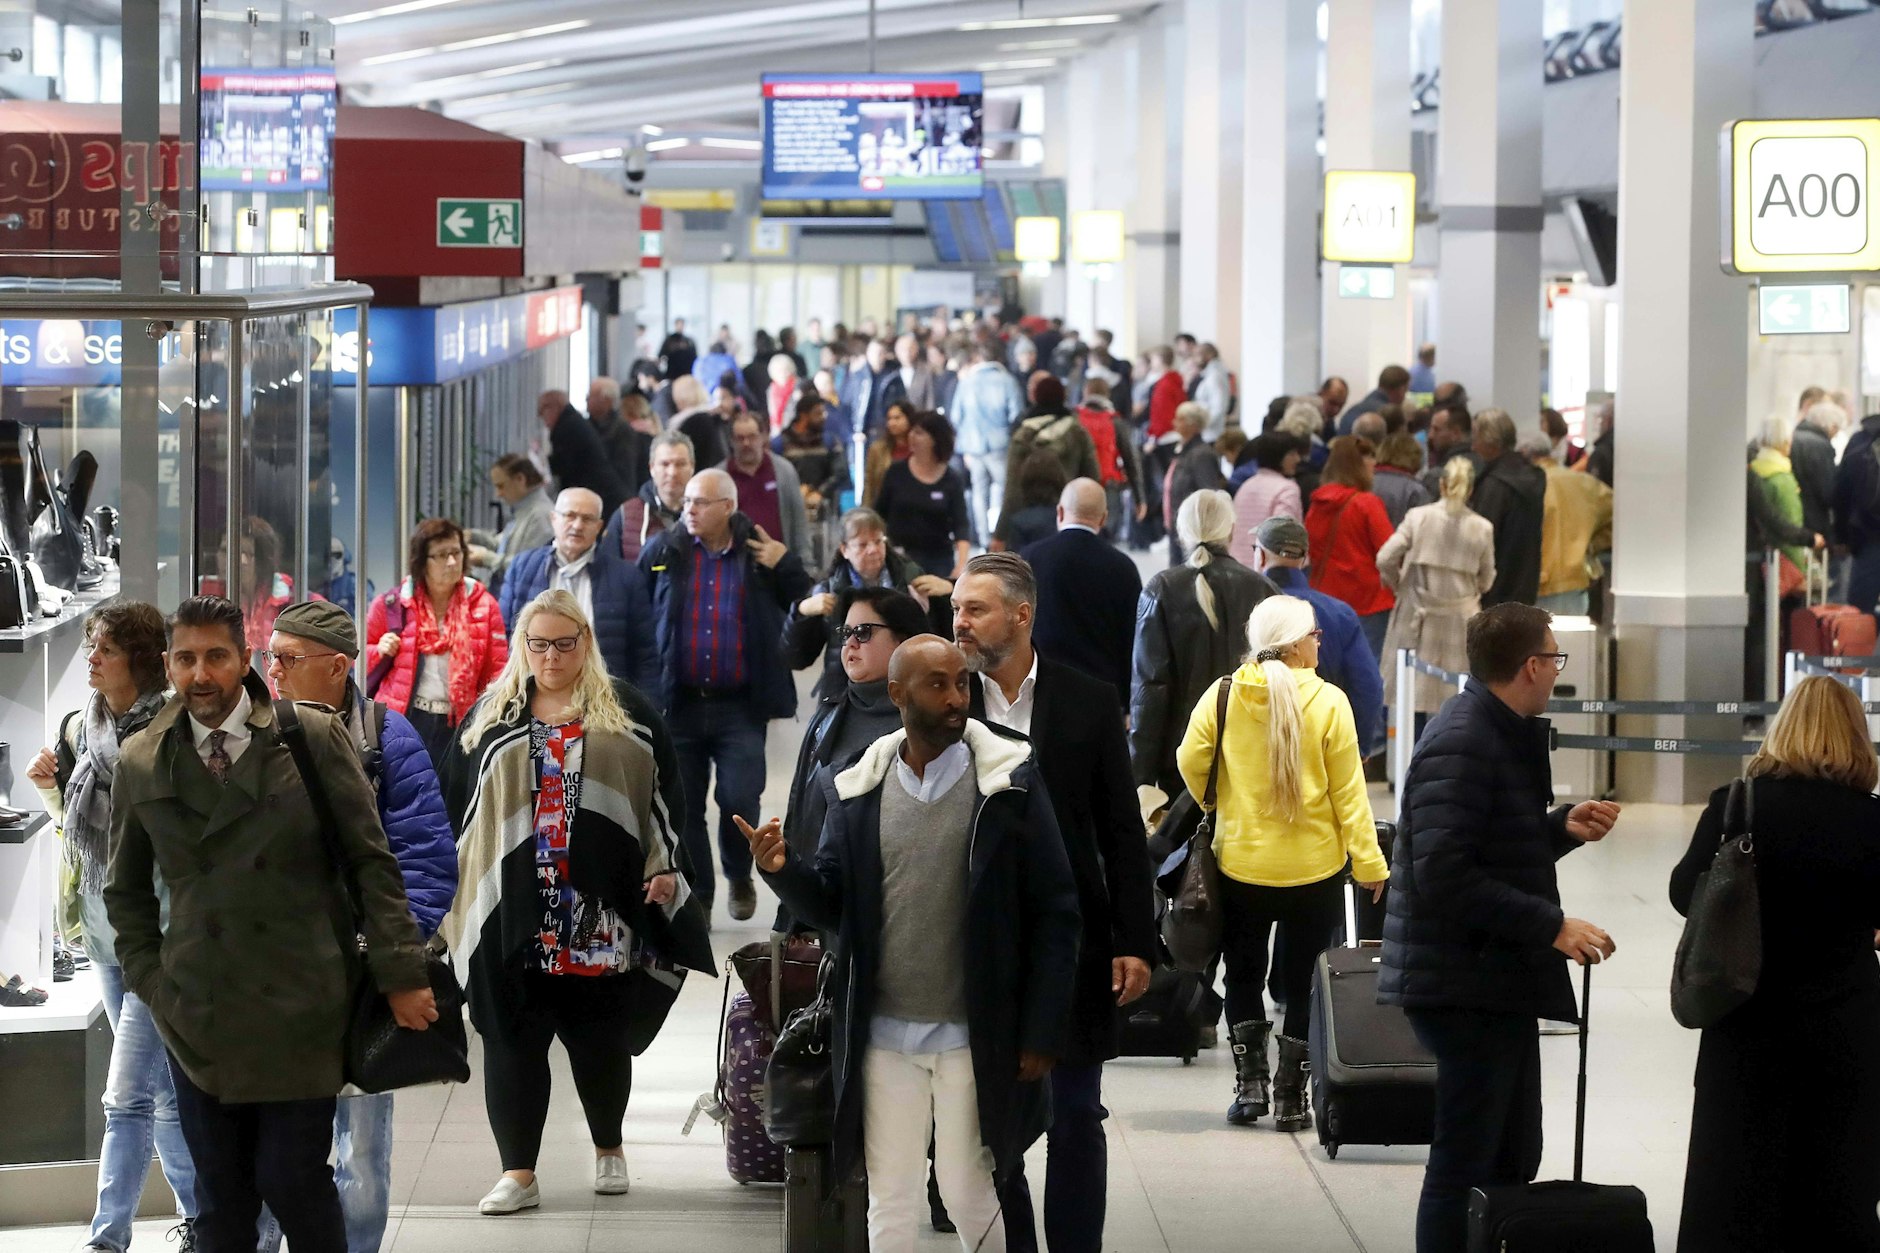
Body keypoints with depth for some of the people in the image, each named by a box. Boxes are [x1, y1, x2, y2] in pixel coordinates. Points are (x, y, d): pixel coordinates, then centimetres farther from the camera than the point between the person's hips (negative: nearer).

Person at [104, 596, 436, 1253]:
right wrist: (151, 980, 5)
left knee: (293, 1179, -5)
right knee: (220, 1198, 6)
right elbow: (126, 891, 17)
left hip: (301, 1006, -2)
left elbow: (372, 861, -1)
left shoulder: (316, 738, -1)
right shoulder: (140, 762, 6)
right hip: (198, 1017, 2)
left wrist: (401, 975, -5)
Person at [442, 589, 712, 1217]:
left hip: (602, 913, -1)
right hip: (512, 914, 1)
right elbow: (458, 809, 12)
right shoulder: (491, 718, 10)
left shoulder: (628, 713, 7)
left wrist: (666, 870, -3)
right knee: (512, 1039, -2)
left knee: (600, 1035, 6)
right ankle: (518, 1172, 3)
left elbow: (665, 796, 6)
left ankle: (608, 1149, 28)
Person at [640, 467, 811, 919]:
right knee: (685, 808, 6)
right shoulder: (664, 551, 3)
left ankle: (739, 877, 22)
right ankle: (696, 897, 20)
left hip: (740, 707, -1)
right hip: (679, 704, 1)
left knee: (739, 800, -6)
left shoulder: (761, 555, 1)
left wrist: (786, 567, -12)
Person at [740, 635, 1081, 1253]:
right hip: (884, 1037, 2)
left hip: (974, 1038, -2)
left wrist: (1042, 1033, -8)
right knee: (889, 1202, 10)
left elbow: (1054, 911, -5)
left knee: (968, 1192, 7)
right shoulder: (856, 791, 3)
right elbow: (831, 907, 6)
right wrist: (785, 870, -16)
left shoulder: (1010, 781, -5)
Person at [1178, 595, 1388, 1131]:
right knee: (1302, 982, 11)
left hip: (1240, 865, 1)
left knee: (1243, 974, 19)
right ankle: (1290, 1096, 13)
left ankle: (1250, 1081, 11)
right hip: (1315, 869, -1)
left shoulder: (1222, 696, -8)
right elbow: (1347, 790, -10)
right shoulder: (1328, 702, -12)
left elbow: (1191, 762, -5)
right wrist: (1369, 862, -3)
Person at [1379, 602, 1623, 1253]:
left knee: (1512, 1161, 17)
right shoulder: (1461, 745, -19)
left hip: (1499, 982, 11)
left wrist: (1563, 828, 7)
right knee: (1466, 1167, -5)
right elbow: (1445, 876, -26)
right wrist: (1551, 926, -24)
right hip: (1468, 984, -11)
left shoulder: (1503, 735, 15)